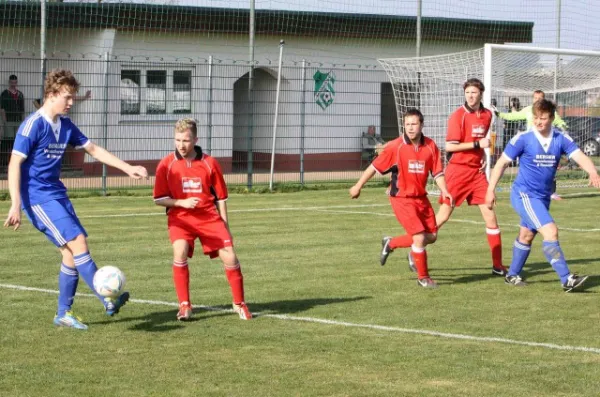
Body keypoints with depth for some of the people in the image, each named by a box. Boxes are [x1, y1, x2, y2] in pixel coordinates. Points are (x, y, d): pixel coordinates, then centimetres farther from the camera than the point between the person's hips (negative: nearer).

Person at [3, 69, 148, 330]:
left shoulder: (65, 125, 9)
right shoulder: (33, 125, -14)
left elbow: (93, 149, 17)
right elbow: (15, 163, -16)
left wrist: (128, 168, 12)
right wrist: (15, 205, -22)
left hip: (56, 194, 8)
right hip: (37, 197, -8)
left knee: (71, 252, 3)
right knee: (77, 242, -15)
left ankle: (64, 313, 13)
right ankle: (108, 301, -14)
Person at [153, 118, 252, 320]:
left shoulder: (209, 163, 0)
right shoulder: (166, 165, -2)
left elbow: (220, 197, 8)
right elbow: (159, 199, 0)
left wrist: (225, 226, 6)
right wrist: (182, 203, -16)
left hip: (209, 217, 1)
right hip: (180, 218, -1)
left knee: (230, 257, -9)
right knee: (180, 252, -28)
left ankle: (239, 304, 13)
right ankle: (184, 305, -14)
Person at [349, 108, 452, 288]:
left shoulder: (431, 146, -3)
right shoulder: (395, 147, -13)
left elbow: (437, 172, 1)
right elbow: (375, 166, -4)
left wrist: (444, 191, -15)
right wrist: (358, 186, 1)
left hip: (421, 198, 5)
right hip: (402, 198, -5)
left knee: (432, 236, 9)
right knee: (419, 237, -13)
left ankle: (391, 243, 29)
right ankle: (423, 277, 6)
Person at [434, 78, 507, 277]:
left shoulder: (487, 115, 8)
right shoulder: (458, 115, -11)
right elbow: (449, 146, -16)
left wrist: (483, 156, 7)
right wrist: (478, 144, -18)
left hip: (477, 171, 5)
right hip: (457, 170, -5)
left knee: (490, 214, -1)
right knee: (443, 216, -2)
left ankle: (498, 265, 4)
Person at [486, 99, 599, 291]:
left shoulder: (561, 139, -5)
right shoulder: (523, 139, -13)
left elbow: (580, 156, -18)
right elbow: (502, 162, -5)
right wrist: (491, 189, -7)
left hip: (543, 197, 6)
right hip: (524, 195, -6)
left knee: (527, 236, 20)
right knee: (550, 231, -19)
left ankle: (512, 275, 38)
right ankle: (567, 279, -21)